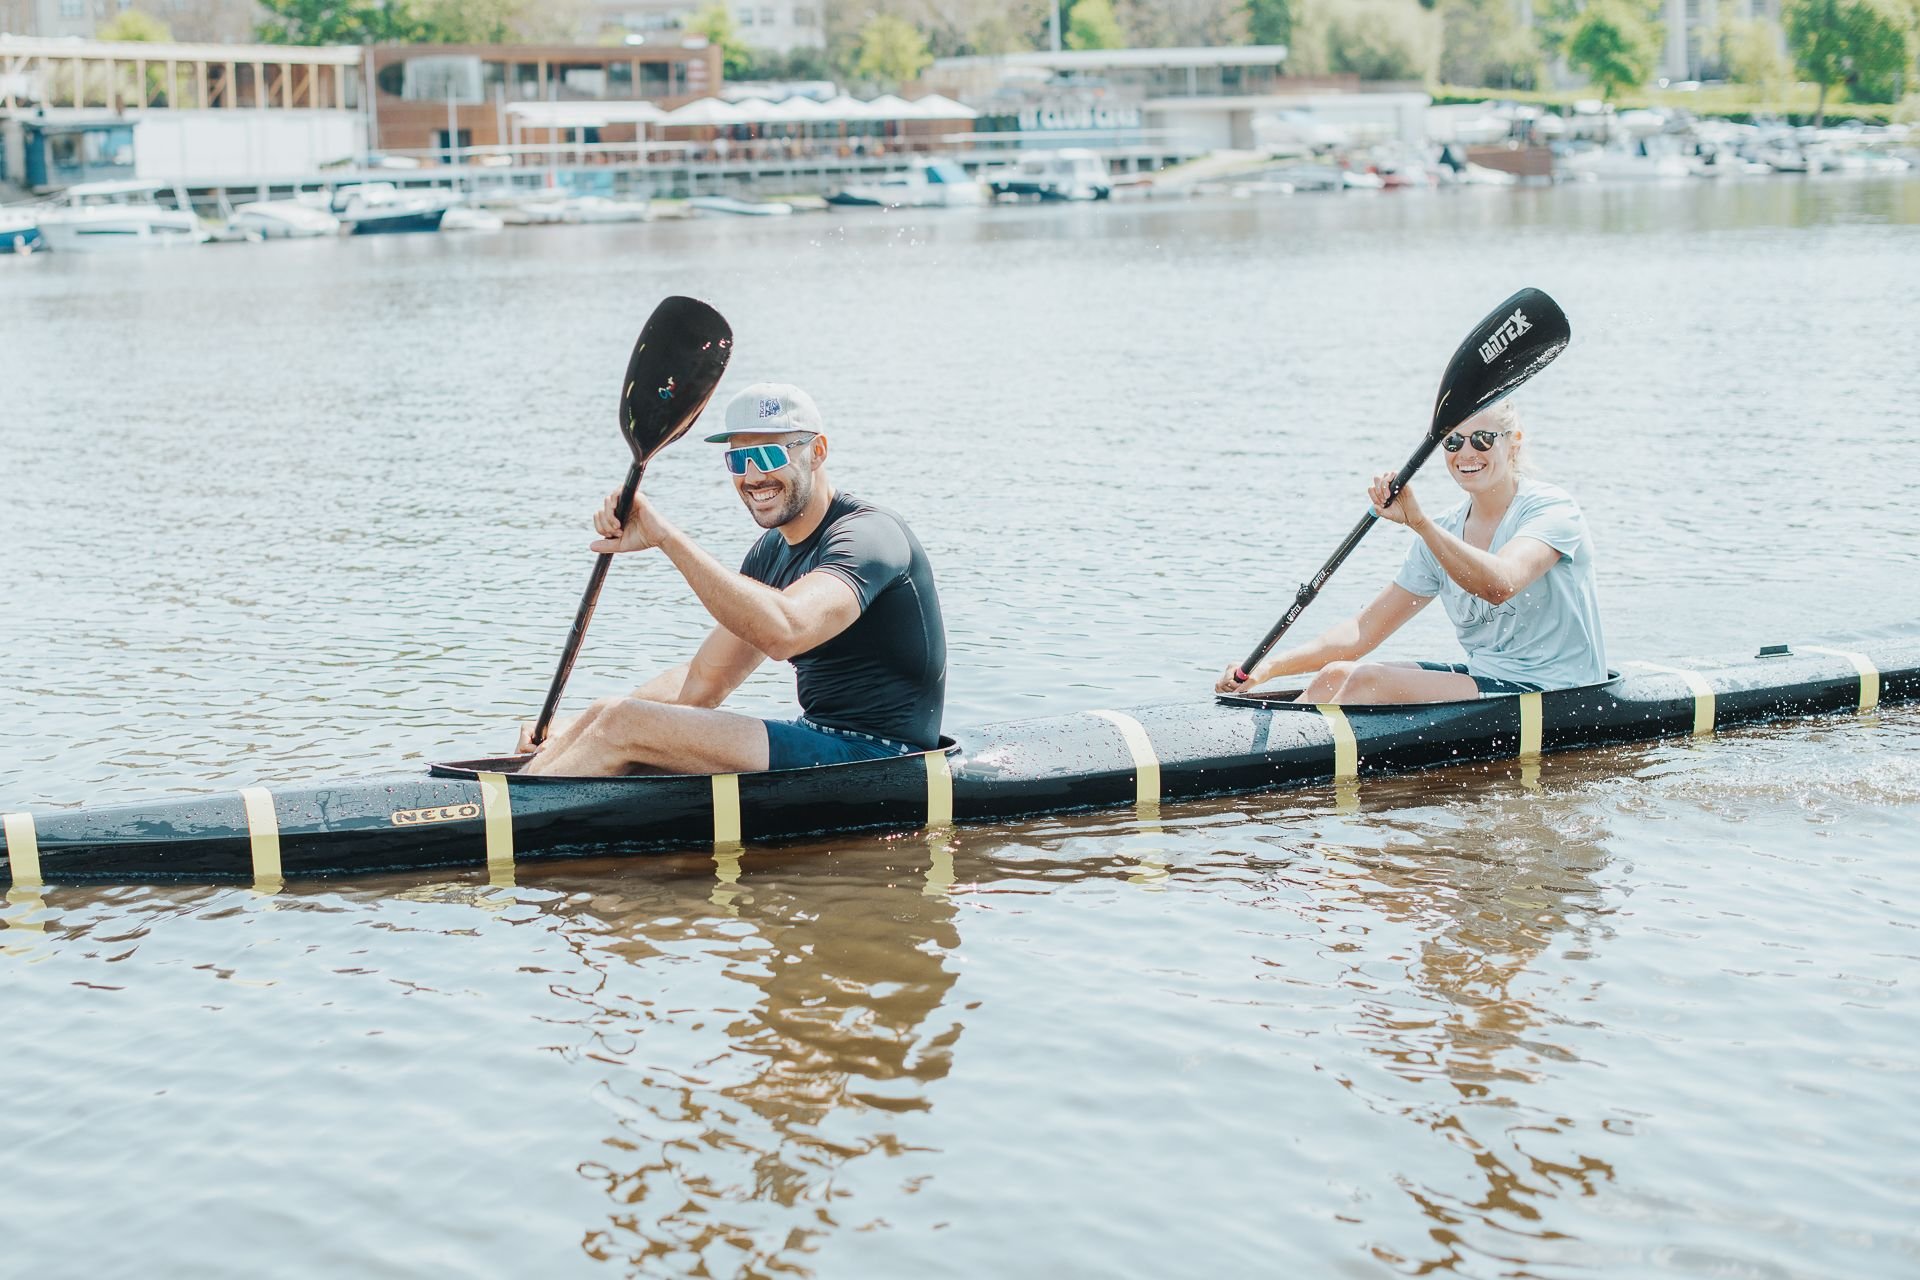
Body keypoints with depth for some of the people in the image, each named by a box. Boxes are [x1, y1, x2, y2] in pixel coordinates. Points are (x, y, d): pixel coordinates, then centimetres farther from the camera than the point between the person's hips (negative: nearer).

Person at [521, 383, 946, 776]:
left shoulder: (868, 534, -14)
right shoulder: (771, 553, 15)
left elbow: (783, 632, -34)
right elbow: (700, 683, 16)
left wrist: (666, 536, -33)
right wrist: (575, 731, 3)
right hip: (822, 744, 9)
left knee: (623, 725, -18)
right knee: (607, 713, 1)